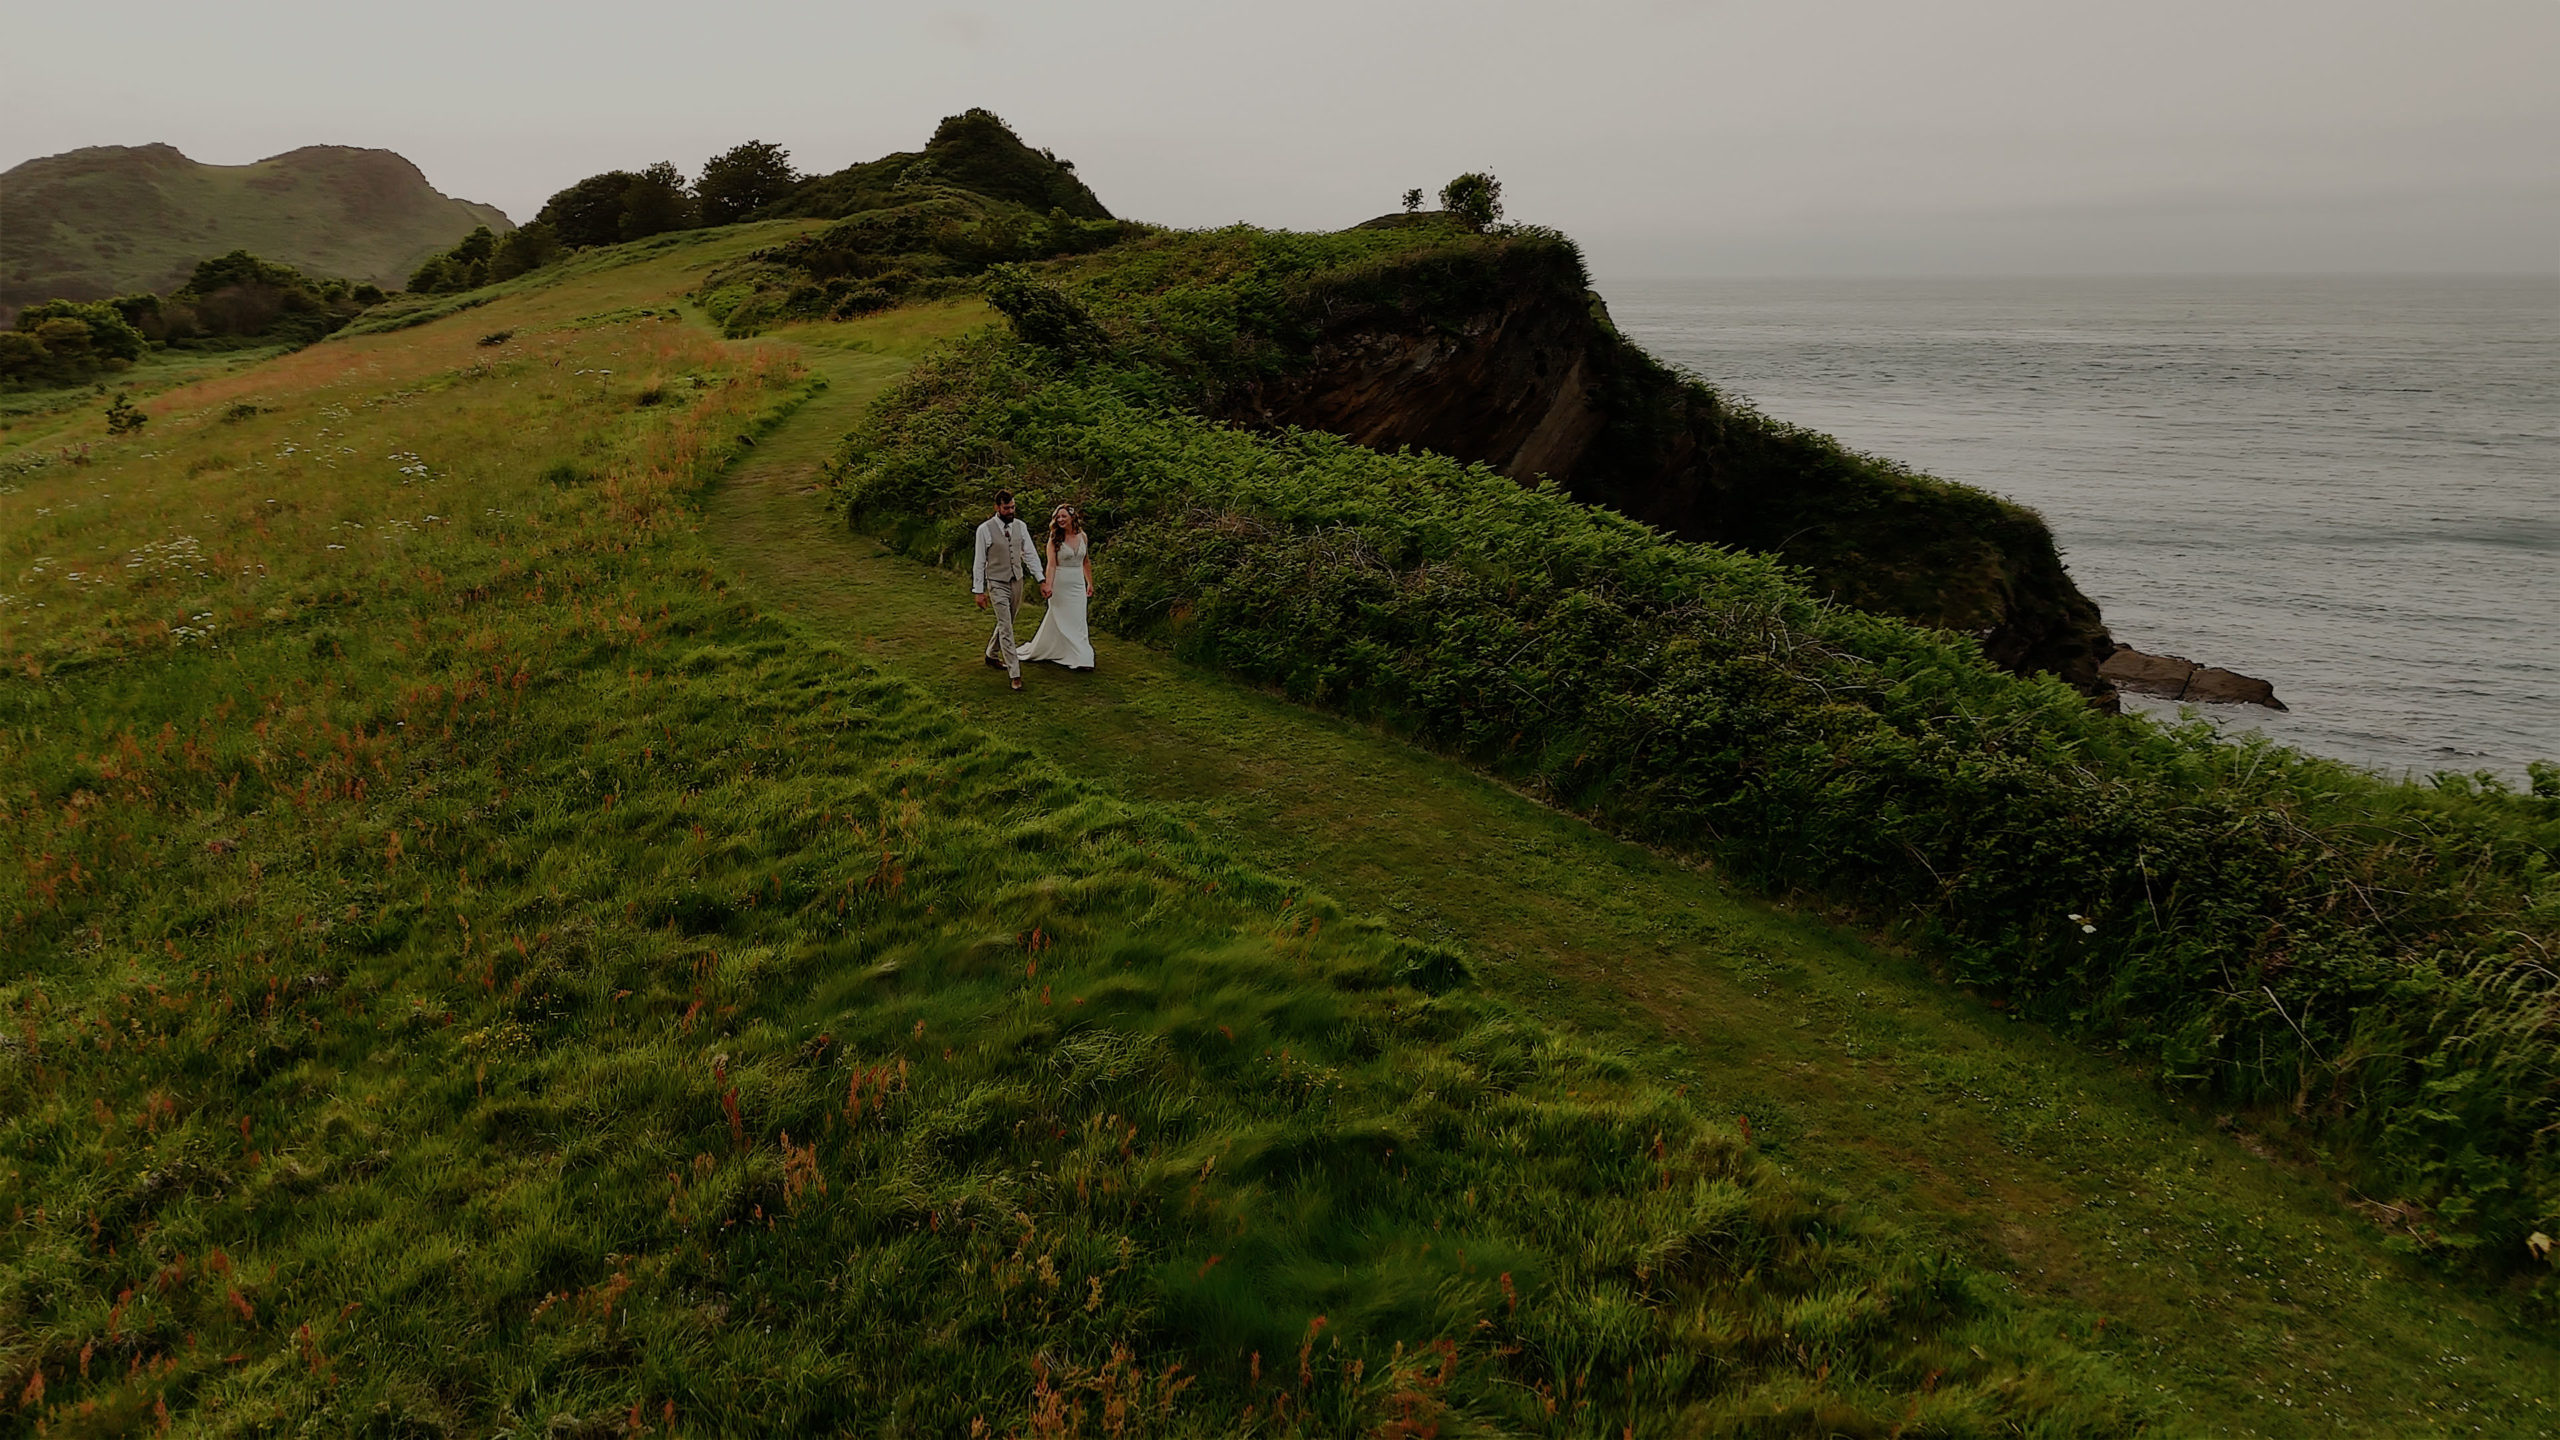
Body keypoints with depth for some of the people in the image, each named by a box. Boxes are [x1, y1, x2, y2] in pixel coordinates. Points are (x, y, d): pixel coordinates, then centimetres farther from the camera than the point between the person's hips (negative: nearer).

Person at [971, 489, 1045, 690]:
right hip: (997, 584, -5)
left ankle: (991, 654, 42)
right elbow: (979, 561, -7)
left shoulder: (1020, 526, 3)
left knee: (1005, 623, 18)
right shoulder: (985, 529, -10)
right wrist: (979, 591, -8)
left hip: (1016, 582, 5)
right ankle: (1014, 674, -10)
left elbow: (1030, 554, 7)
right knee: (1006, 628, -9)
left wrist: (1041, 578, -2)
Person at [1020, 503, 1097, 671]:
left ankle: (1080, 659, 13)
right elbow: (1051, 564, -16)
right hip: (1060, 585, -4)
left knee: (1077, 622, 7)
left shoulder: (1083, 537, 4)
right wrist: (1048, 585, -29)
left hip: (1078, 585, 4)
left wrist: (1090, 583, 18)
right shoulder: (1055, 539, -8)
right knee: (1059, 621, 2)